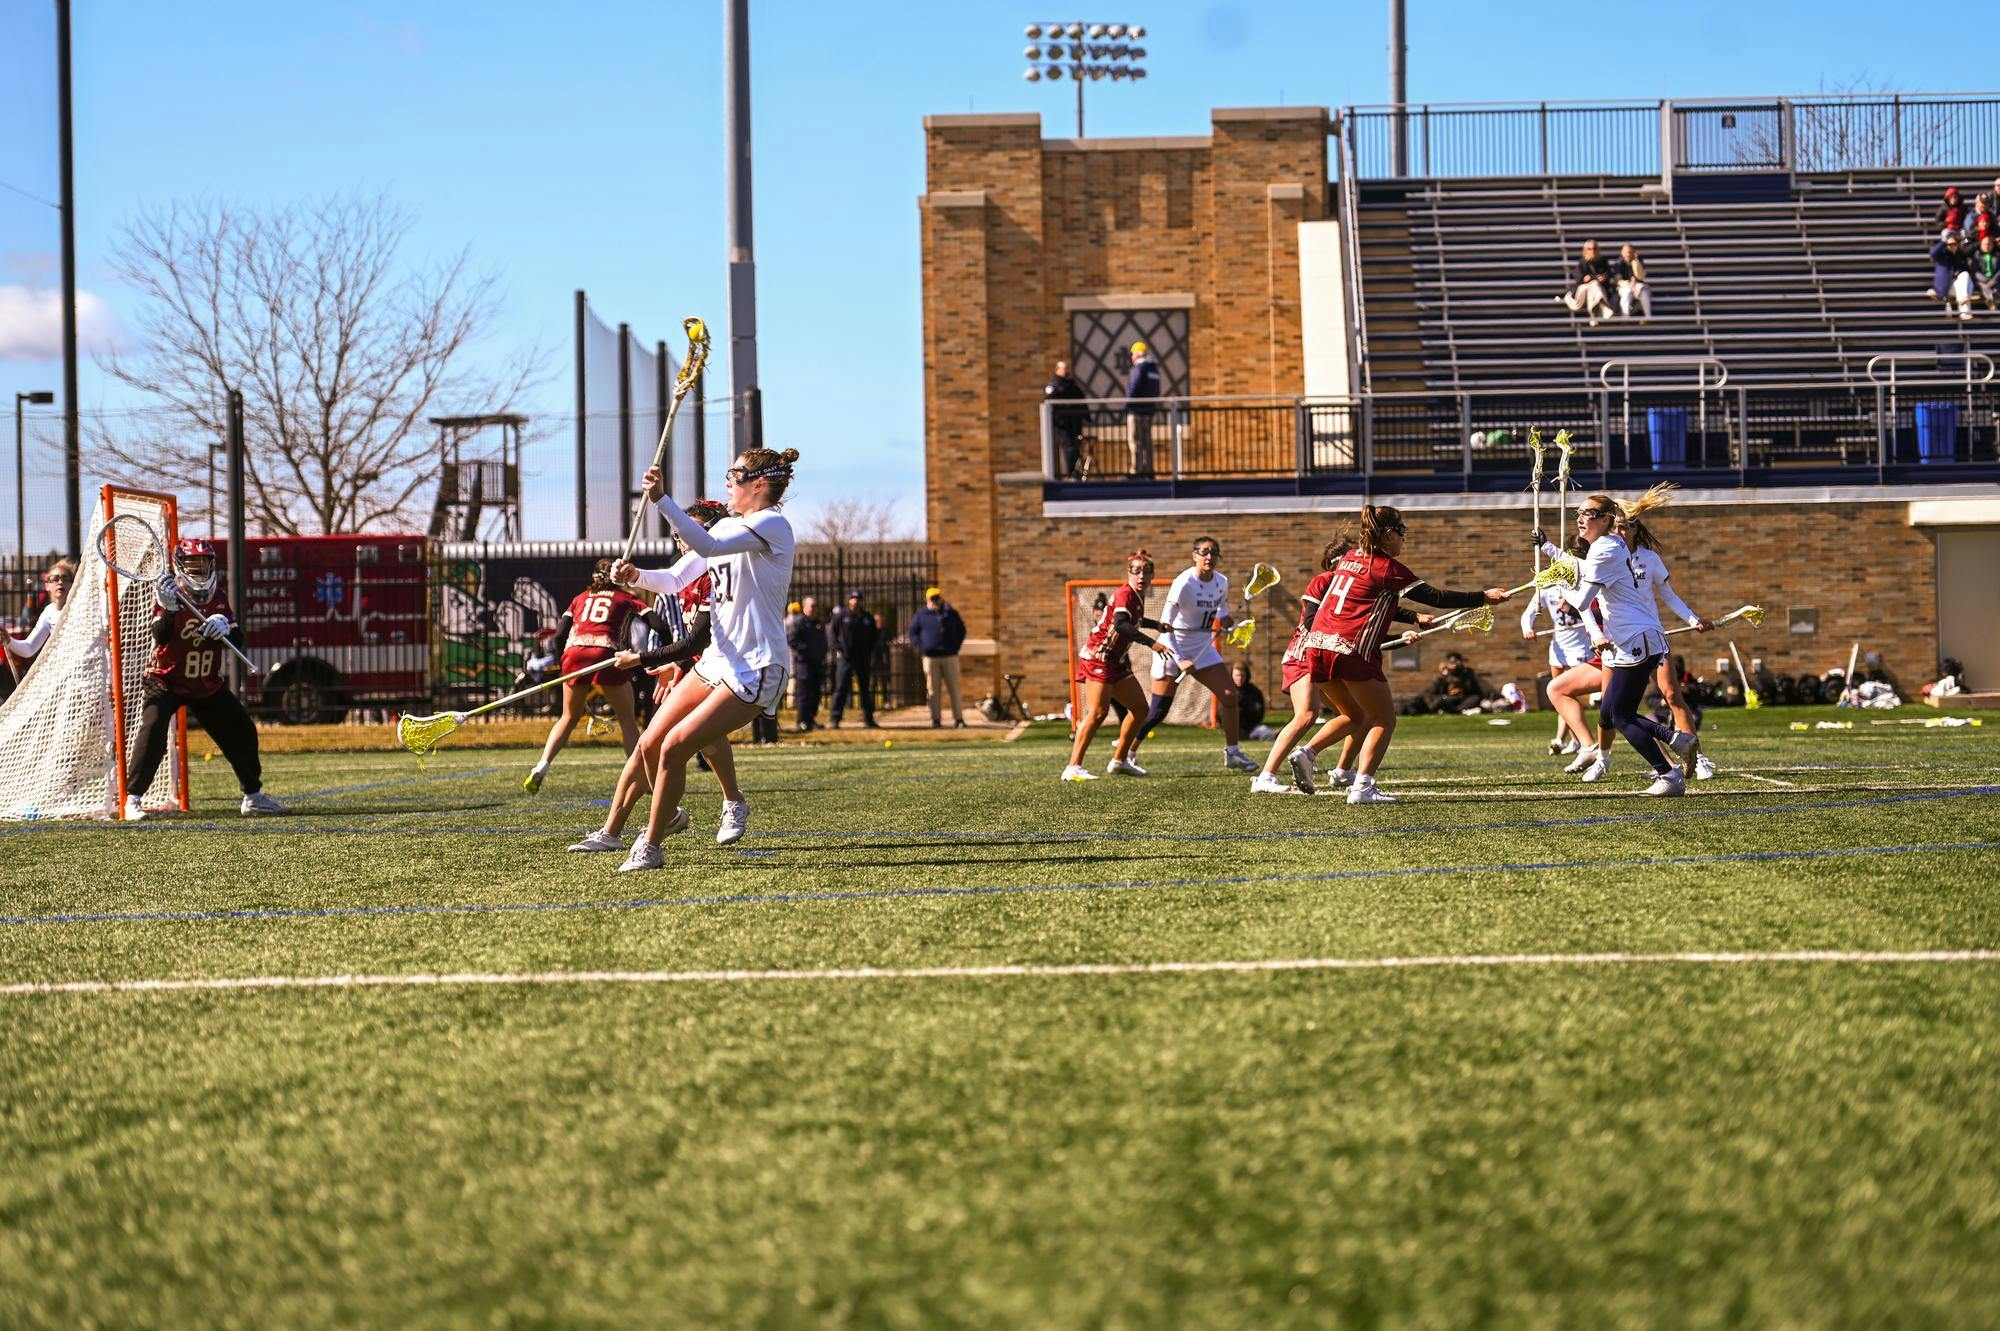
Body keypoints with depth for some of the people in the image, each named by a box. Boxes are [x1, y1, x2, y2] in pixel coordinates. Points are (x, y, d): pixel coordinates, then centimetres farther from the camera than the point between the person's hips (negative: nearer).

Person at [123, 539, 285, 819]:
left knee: (242, 732, 6)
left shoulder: (218, 598, 2)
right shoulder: (169, 595, -13)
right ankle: (133, 799, -22)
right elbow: (161, 638, -28)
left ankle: (253, 796, 23)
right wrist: (168, 609, -45)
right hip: (166, 681, -5)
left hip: (208, 686, 5)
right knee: (152, 730, -26)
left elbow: (237, 641, -5)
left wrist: (226, 627, -27)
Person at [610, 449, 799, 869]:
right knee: (652, 744, 3)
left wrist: (661, 500, -36)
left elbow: (708, 546, -30)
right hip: (717, 660, 8)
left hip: (754, 671, -8)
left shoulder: (771, 525, -13)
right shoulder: (728, 526, 15)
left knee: (674, 747, -15)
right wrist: (634, 575, -4)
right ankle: (668, 814, 30)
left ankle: (650, 847, -1)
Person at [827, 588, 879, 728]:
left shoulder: (868, 617, 10)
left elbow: (875, 637, 20)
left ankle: (868, 718, 16)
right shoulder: (841, 615, -1)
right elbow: (831, 631, 1)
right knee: (841, 689, -7)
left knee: (865, 689, 9)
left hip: (863, 659, 4)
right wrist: (838, 649, -6)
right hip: (846, 658, -4)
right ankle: (835, 719, -6)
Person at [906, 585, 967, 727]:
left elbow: (961, 630, 17)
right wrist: (921, 646, -1)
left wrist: (956, 646, 5)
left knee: (954, 688, -2)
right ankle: (936, 719, 6)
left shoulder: (951, 613, 8)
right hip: (931, 657, 0)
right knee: (934, 690, 1)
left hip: (949, 656, 0)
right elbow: (913, 633, 12)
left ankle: (959, 719, 0)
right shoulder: (921, 615, 6)